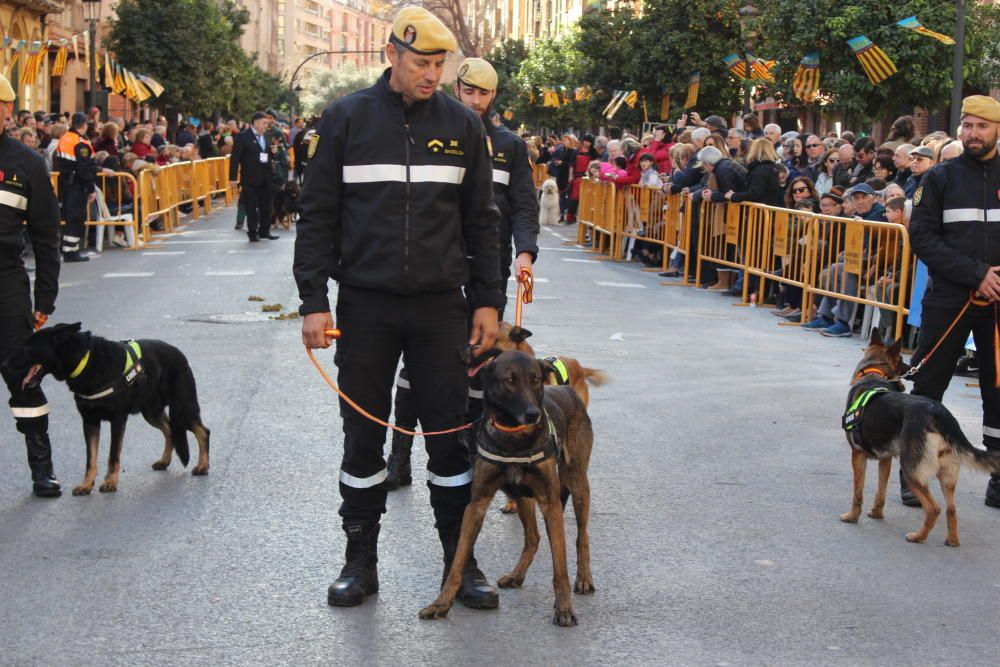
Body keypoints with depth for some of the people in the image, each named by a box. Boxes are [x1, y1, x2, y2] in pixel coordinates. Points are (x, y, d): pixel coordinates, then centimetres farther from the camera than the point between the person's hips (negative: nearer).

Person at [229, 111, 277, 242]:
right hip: (250, 178, -6)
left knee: (266, 206, 10)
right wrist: (233, 177, -15)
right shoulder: (243, 136, -8)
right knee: (251, 207, 0)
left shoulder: (266, 137, 11)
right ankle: (253, 233, 8)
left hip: (265, 177, 6)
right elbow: (235, 157, -10)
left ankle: (264, 230, 21)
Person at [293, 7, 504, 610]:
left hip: (441, 306, 1)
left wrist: (488, 301, 3)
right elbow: (318, 215, 1)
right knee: (363, 435, 8)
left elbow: (481, 219, 8)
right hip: (365, 305, -1)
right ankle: (361, 560, 20)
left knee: (451, 435, 4)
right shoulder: (348, 118, 0)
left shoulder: (463, 124, 4)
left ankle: (460, 561, 16)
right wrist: (314, 301, -6)